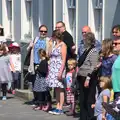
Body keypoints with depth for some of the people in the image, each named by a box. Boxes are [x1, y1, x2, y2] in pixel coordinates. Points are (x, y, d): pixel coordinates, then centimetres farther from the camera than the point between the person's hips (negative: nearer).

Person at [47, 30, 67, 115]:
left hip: (59, 69, -8)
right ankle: (57, 108, 11)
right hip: (53, 69, 8)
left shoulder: (62, 45, -7)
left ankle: (60, 109, -4)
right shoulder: (55, 45, 16)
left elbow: (63, 60, -13)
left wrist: (61, 72, -19)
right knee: (56, 89, 8)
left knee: (60, 89, -6)